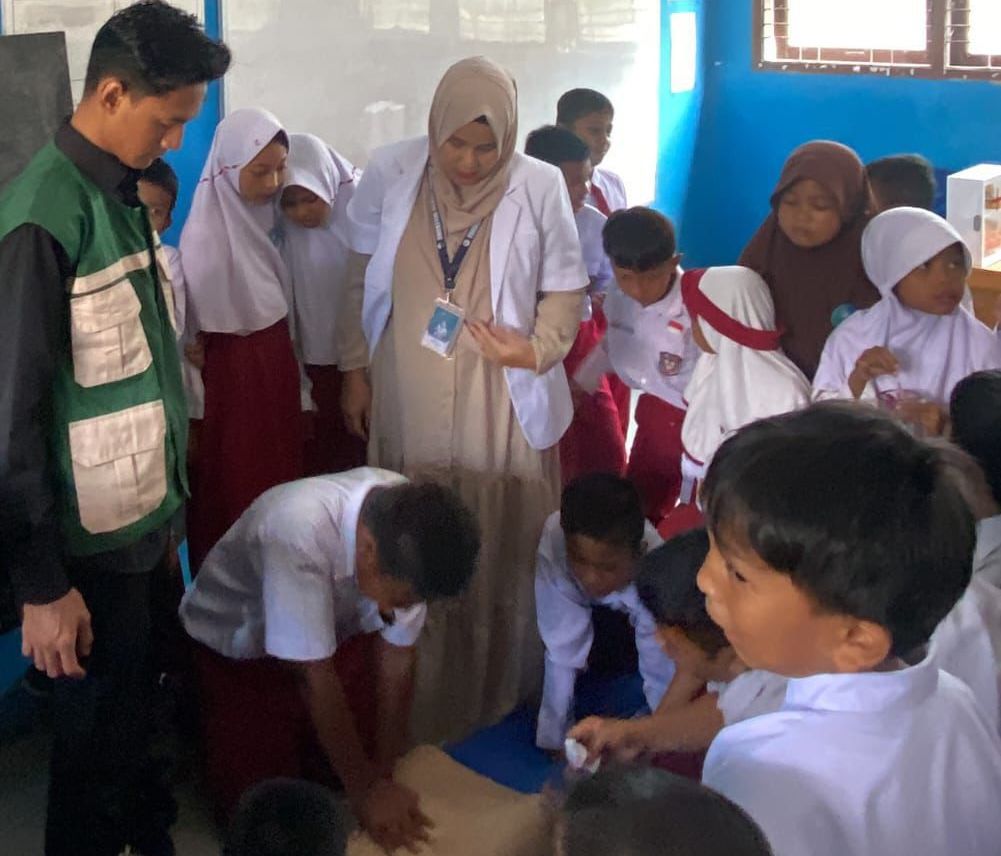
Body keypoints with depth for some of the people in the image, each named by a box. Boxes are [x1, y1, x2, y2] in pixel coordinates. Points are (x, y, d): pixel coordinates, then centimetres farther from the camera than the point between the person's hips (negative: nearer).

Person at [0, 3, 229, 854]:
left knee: (137, 706, 22)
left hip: (146, 521, 8)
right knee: (95, 727, 10)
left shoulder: (122, 197, 7)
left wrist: (169, 509, 14)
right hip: (94, 543, -8)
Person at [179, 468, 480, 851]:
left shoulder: (408, 533, -26)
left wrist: (383, 773, -13)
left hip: (336, 631, 4)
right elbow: (315, 677, -34)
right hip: (236, 646, -4)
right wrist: (364, 791, -25)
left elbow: (397, 655, -14)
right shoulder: (299, 531, -43)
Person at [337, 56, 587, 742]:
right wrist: (355, 370, 8)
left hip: (502, 409, -1)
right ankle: (417, 701, 28)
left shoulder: (540, 187, -10)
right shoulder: (390, 174, -5)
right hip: (409, 404, 2)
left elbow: (566, 291, -1)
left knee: (502, 553, 7)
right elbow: (361, 280, 6)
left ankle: (502, 692, 27)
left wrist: (536, 347, -20)